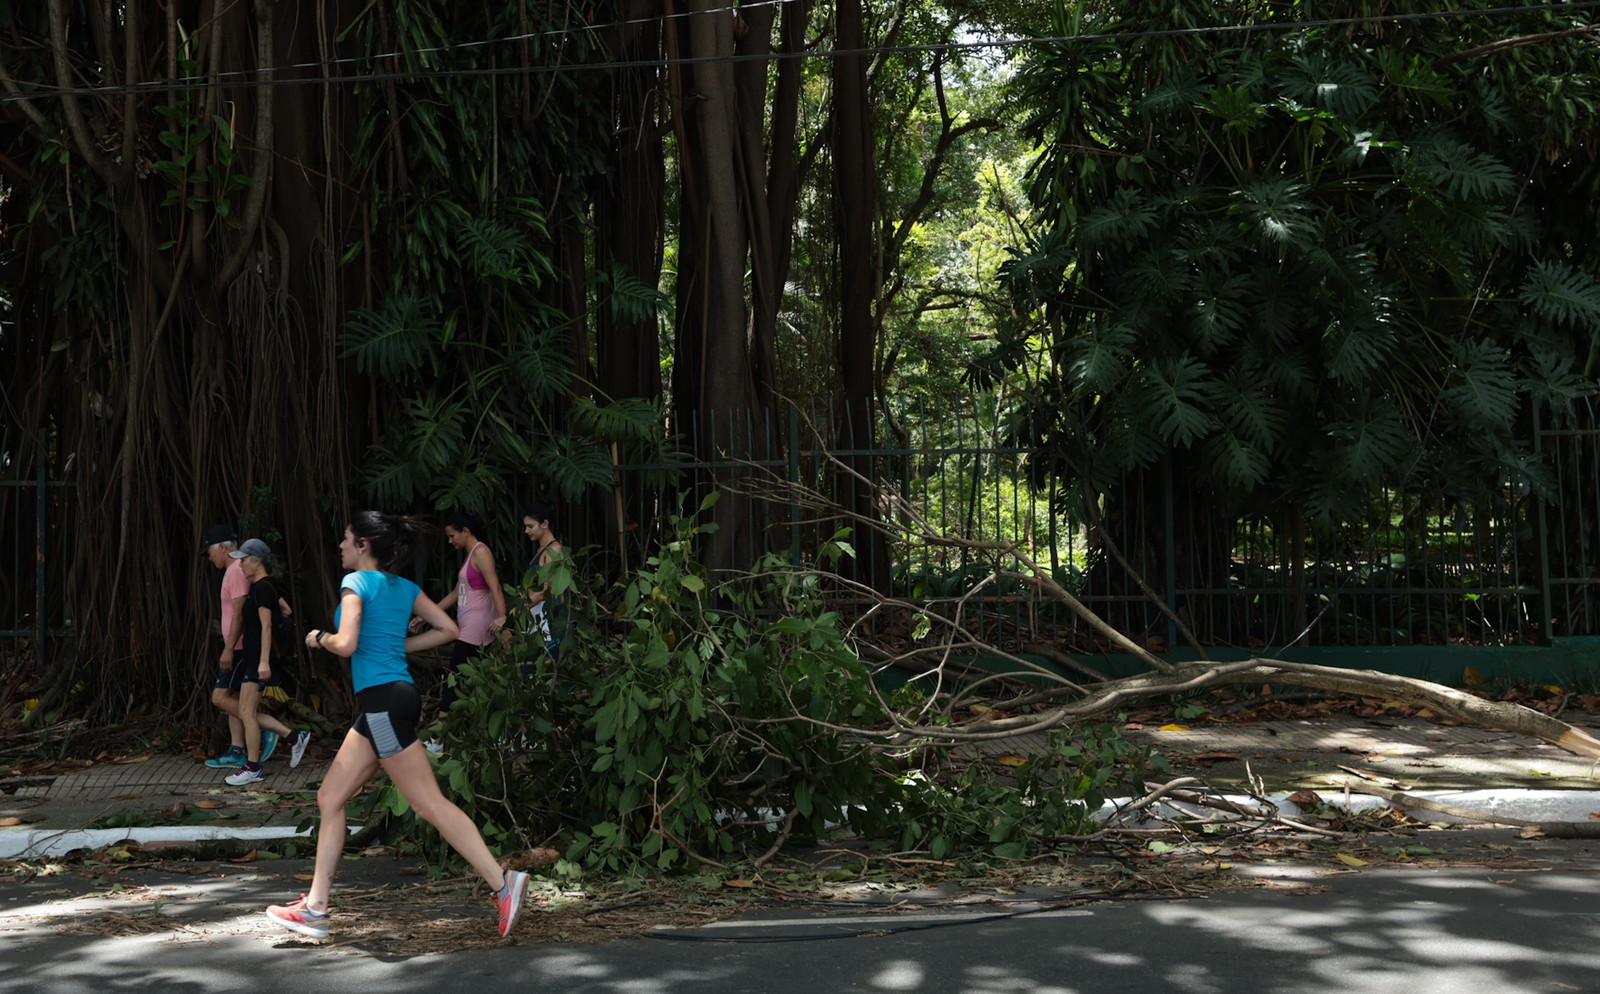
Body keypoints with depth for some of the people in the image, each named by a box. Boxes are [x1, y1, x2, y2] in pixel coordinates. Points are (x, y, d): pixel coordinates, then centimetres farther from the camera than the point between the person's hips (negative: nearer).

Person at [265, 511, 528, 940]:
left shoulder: (356, 582, -7)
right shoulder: (406, 588, 14)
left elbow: (346, 644, -18)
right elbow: (448, 629, 13)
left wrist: (319, 637, 2)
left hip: (383, 700, -9)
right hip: (384, 703, 9)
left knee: (430, 803, -9)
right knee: (330, 798, 13)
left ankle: (503, 882, -10)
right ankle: (315, 908, 17)